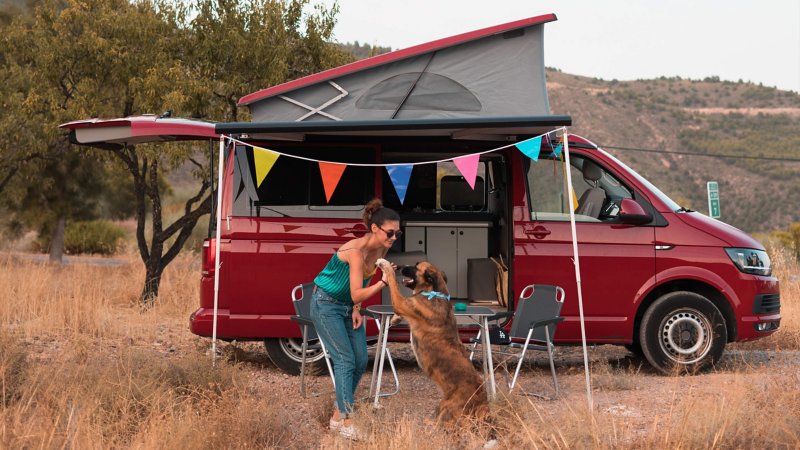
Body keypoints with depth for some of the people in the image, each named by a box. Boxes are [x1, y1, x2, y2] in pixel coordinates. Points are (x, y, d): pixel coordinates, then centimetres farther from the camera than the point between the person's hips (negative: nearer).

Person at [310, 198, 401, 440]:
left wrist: (356, 309, -1)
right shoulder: (356, 251, -31)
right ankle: (346, 422, -9)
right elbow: (356, 294, -31)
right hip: (327, 304, -8)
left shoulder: (382, 248, -7)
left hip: (348, 305, 8)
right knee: (345, 360, -13)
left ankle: (337, 416, 16)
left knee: (360, 361, 5)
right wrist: (383, 282, -40)